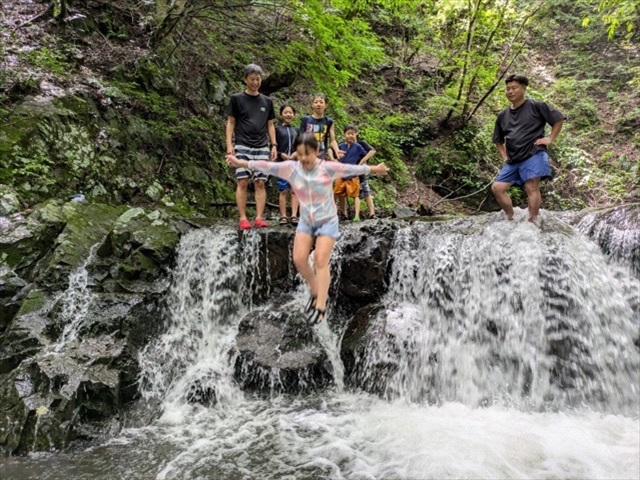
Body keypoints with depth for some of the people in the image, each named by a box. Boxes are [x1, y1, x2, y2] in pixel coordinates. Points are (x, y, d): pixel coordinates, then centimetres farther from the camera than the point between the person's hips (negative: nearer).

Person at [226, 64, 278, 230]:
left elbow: (270, 124, 16)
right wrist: (229, 144, -6)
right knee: (242, 182, -5)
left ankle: (259, 218, -1)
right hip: (242, 146, -2)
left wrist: (274, 145, 6)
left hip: (262, 148, 3)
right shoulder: (237, 98, 6)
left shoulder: (266, 101, 15)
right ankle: (243, 218, -2)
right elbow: (230, 123, 4)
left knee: (260, 183, -2)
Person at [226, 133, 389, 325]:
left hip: (327, 221, -3)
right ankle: (315, 291, 20)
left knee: (320, 261, -11)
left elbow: (351, 168, -15)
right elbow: (267, 166, -8)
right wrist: (241, 163, -6)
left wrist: (374, 169, -15)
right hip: (305, 221, 4)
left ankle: (321, 306, -3)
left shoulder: (327, 168, -16)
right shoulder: (291, 168, -10)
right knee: (299, 260, -7)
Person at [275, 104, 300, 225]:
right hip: (282, 163, -3)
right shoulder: (278, 129, 5)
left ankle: (294, 216, -2)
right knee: (283, 190, -1)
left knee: (294, 190, -2)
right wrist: (281, 154, -15)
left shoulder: (296, 130, 14)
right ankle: (283, 216, 2)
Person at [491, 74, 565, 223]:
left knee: (532, 188, -14)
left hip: (533, 155, -6)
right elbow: (498, 140, 27)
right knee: (497, 187, -3)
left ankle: (532, 222, -12)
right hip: (512, 160, 6)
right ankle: (512, 218, 5)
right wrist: (504, 155, 13)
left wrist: (550, 139, -3)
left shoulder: (536, 106, 1)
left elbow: (559, 119, 4)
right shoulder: (503, 115, 16)